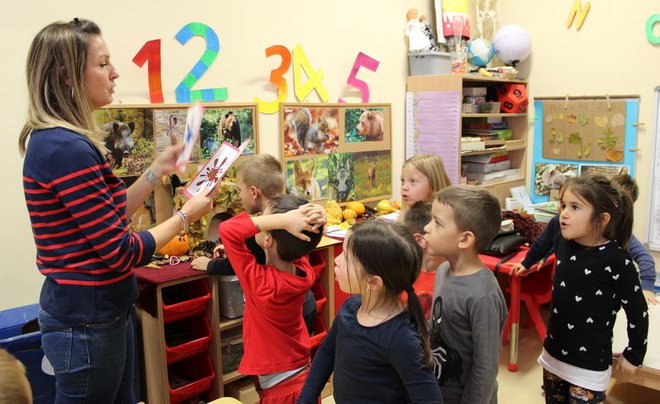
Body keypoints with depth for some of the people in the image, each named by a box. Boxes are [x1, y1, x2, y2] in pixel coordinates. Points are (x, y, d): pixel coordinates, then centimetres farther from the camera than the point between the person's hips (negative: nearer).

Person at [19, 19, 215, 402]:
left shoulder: (55, 139, 7)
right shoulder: (67, 149, -25)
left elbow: (109, 218, 13)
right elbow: (122, 253, -22)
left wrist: (157, 170, 8)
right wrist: (185, 216, -9)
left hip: (100, 310, 9)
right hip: (86, 320, -9)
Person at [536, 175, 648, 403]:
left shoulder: (616, 260, -20)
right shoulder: (562, 243, -6)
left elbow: (637, 312, -10)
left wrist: (634, 355, -1)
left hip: (589, 366, -5)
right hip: (553, 355, 5)